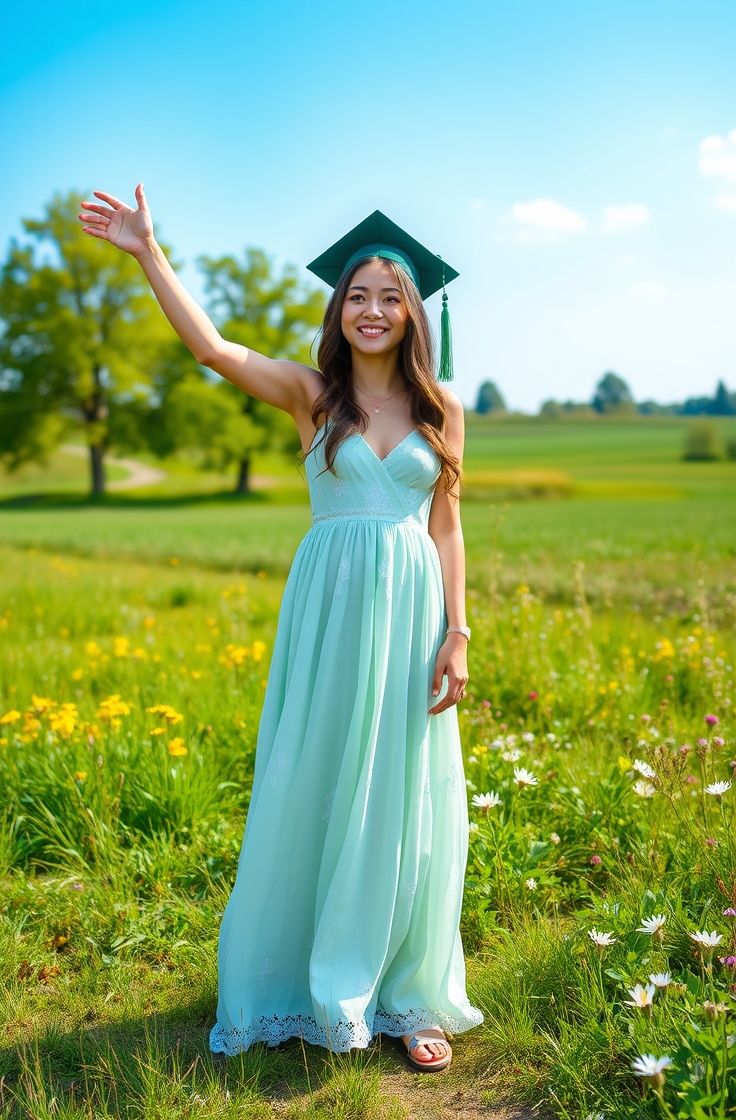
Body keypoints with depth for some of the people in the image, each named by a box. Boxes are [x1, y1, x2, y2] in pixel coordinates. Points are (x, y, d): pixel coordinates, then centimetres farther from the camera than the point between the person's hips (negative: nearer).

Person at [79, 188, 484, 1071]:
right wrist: (146, 252, -17)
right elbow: (211, 347, -12)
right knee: (316, 791, 7)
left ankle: (408, 995, 25)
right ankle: (316, 976, 30)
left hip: (412, 612, 2)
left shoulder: (440, 410, 7)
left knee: (407, 803, 7)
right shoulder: (310, 394, 2)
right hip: (331, 609, -1)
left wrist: (457, 635, 0)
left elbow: (446, 529, 6)